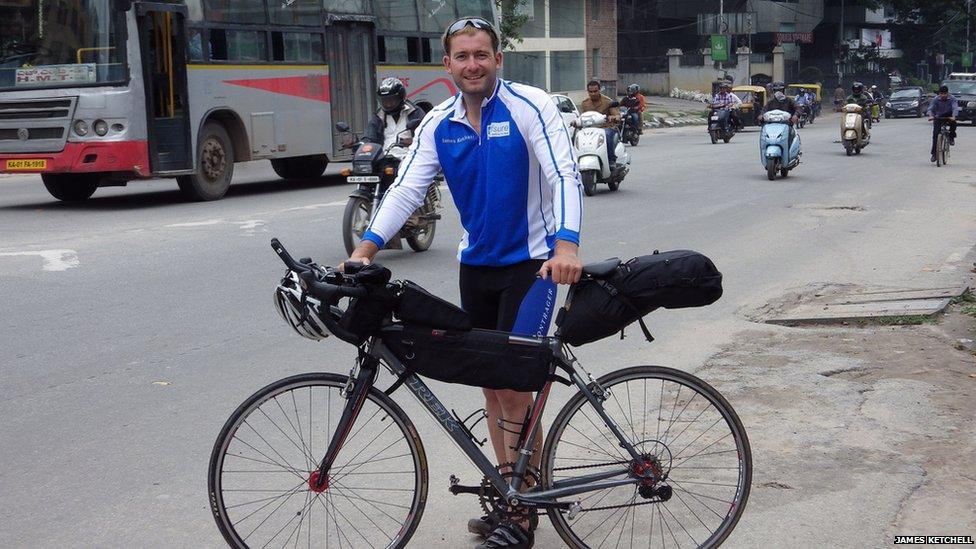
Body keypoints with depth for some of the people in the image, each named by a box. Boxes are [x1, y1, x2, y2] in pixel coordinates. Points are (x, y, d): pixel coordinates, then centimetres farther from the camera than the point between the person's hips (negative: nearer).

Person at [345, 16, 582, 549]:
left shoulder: (529, 106, -12)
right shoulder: (438, 124, 3)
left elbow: (564, 175, -20)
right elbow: (407, 188, -4)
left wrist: (566, 243, -35)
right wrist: (366, 247, -17)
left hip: (531, 263, -6)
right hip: (476, 263, 6)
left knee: (514, 386, -9)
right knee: (490, 384, 11)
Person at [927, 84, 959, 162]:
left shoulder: (952, 99, -17)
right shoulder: (936, 99, -14)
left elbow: (955, 108, -28)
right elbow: (930, 108, -21)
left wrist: (953, 117, -48)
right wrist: (930, 116, -44)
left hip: (949, 116, -1)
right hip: (938, 118, 1)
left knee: (953, 122, -35)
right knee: (935, 134, -10)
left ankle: (951, 137, -7)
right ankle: (934, 153, -2)